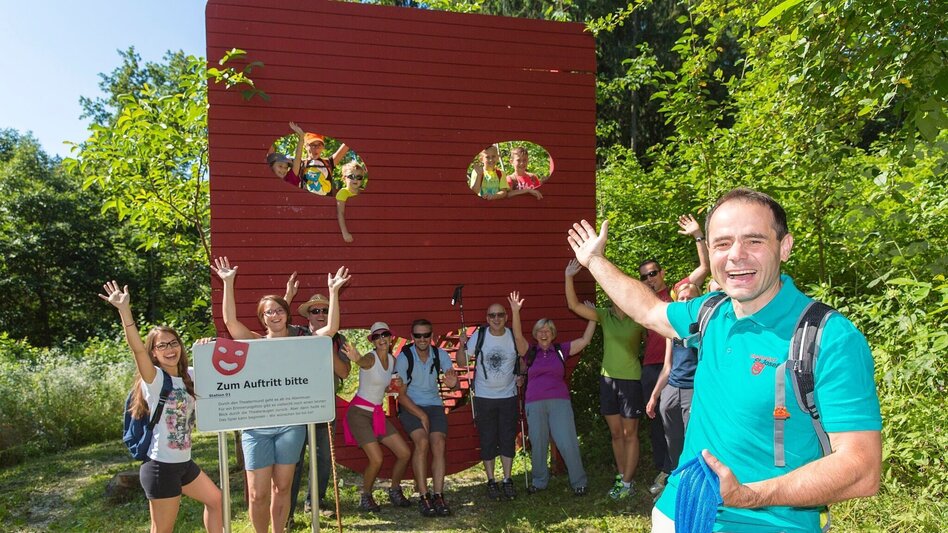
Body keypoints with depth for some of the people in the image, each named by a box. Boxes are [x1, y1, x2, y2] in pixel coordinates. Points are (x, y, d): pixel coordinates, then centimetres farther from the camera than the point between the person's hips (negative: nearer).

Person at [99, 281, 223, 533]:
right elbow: (136, 349, -30)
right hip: (161, 466, -7)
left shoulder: (189, 375, 6)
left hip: (183, 462, 7)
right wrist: (124, 310, -40)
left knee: (216, 500, 20)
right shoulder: (154, 378, -14)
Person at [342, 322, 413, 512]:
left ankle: (395, 491, 25)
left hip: (377, 413, 7)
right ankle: (366, 497, 9)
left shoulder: (392, 360, 5)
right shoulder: (371, 358, -17)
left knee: (405, 453, 2)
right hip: (359, 412, -7)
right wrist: (357, 358, -68)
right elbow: (363, 362, -43)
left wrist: (395, 384, -2)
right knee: (376, 459, -16)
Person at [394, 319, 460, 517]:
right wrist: (421, 416, -14)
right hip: (410, 406, -3)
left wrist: (453, 383, -38)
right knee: (422, 441, -25)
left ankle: (438, 495, -13)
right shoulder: (404, 357, -10)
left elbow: (453, 380, -12)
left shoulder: (440, 355, -1)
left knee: (438, 443, -19)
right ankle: (423, 496, -18)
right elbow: (401, 395, -8)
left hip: (434, 405, 3)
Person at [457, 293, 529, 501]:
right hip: (484, 397, -1)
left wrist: (521, 376, -7)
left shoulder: (513, 336, -5)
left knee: (508, 439, 6)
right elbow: (463, 361, -1)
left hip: (508, 396, 1)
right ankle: (491, 482, 17)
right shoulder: (479, 335, -6)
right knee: (488, 441, 5)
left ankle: (507, 480, 19)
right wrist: (462, 345, -17)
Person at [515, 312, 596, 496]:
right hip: (534, 404, 1)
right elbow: (518, 336, -4)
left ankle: (578, 482, 9)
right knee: (538, 444, 7)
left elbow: (585, 340, 6)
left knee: (568, 443, -6)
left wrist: (593, 317, 3)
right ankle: (539, 481, 25)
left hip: (559, 402, -1)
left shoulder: (561, 350, 11)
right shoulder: (530, 352, 10)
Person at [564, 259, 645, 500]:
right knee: (615, 433, 13)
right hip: (608, 379, 4)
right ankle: (621, 476, 27)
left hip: (631, 380, -4)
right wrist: (569, 278, -13)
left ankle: (627, 482, 13)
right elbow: (574, 305, -5)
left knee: (629, 434, 4)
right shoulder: (605, 315, 2)